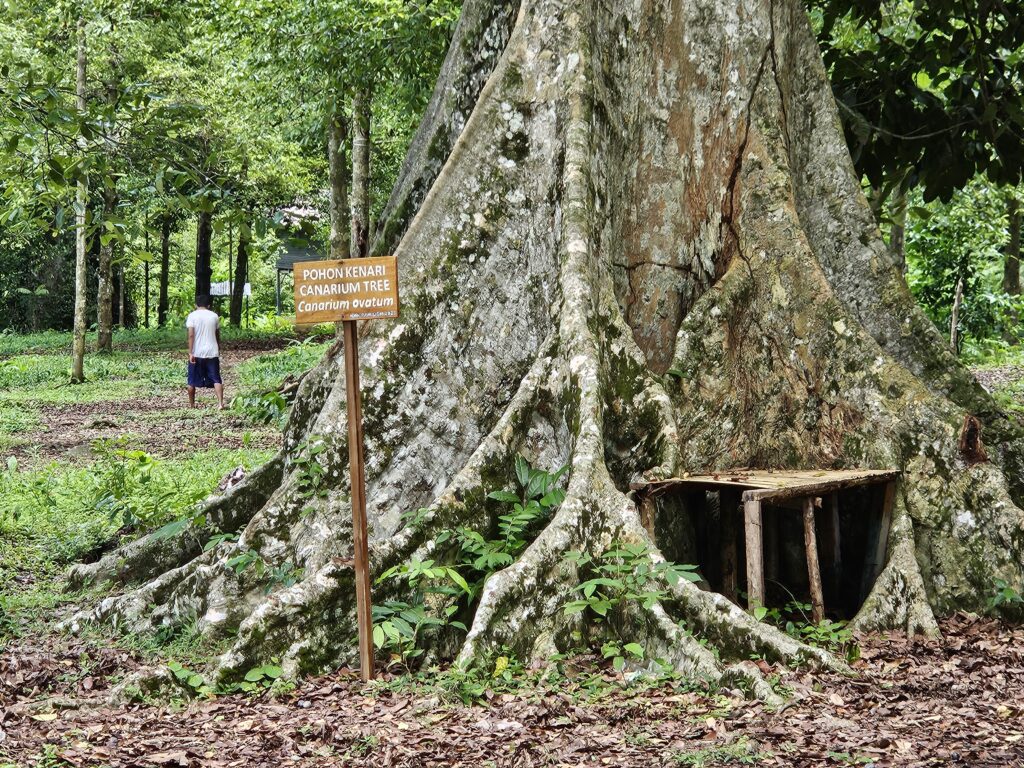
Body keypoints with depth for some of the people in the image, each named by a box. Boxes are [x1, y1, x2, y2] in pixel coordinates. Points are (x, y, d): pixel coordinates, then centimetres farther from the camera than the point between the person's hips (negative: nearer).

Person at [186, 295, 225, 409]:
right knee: (216, 379, -2)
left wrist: (190, 353, -13)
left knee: (192, 380, 12)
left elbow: (191, 335, -11)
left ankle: (191, 404, 21)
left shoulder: (192, 316, -2)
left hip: (197, 353, -2)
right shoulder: (214, 316, 7)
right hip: (212, 353, 2)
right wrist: (218, 350, 27)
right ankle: (221, 403, -18)